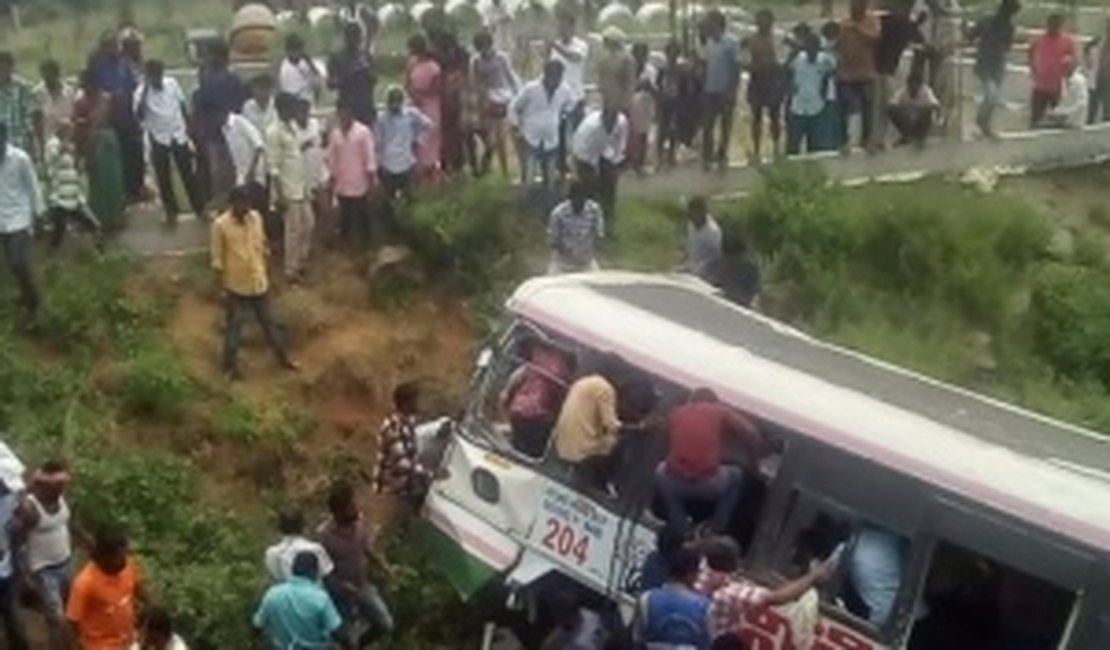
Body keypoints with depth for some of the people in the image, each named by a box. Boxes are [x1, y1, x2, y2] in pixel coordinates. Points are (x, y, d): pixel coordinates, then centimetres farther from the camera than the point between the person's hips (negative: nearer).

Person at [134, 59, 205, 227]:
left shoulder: (172, 83, -3)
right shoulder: (142, 92, -12)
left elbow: (183, 106, 8)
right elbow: (139, 115, -27)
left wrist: (189, 129, 11)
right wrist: (145, 89, -28)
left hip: (179, 136, 2)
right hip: (159, 139, -2)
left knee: (188, 174, 8)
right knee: (163, 178, 8)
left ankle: (199, 209, 18)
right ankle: (171, 212, 22)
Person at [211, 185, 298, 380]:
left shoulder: (256, 218, -4)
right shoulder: (220, 225, -18)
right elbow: (218, 260, -12)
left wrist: (264, 274, 11)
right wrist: (223, 288, -11)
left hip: (259, 283, 4)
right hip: (235, 286, -4)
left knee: (268, 322, 18)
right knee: (234, 326, 10)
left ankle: (283, 358, 32)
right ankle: (231, 365, 27)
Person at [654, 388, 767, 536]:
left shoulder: (676, 413, 16)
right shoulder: (721, 411, 10)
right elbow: (751, 434, 0)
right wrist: (752, 463, 17)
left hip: (674, 482, 2)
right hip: (708, 484, -2)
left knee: (661, 472, 38)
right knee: (736, 475, 31)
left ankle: (680, 528, 33)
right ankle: (715, 530, 29)